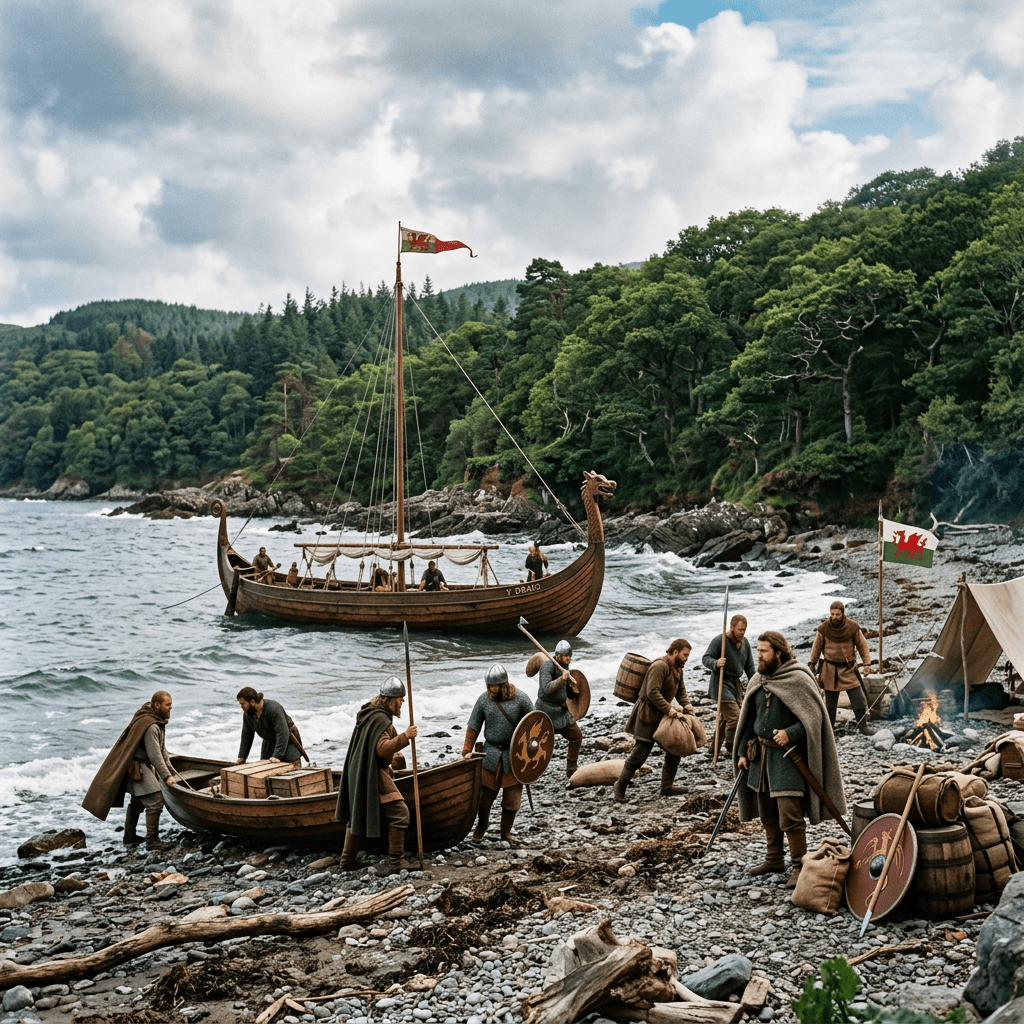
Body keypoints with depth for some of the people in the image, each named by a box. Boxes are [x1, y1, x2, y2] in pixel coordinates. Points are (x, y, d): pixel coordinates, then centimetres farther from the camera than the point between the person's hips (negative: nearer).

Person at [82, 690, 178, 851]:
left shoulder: (157, 721, 8)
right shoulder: (150, 725, -25)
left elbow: (161, 749, 18)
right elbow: (154, 755, -25)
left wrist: (169, 769, 16)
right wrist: (166, 776, -21)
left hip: (141, 765, 11)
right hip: (138, 768, -11)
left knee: (137, 802, 21)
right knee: (155, 801, -13)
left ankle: (129, 837, 34)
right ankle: (152, 841, -9)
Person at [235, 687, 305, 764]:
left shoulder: (274, 709, -31)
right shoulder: (247, 713, -7)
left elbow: (282, 734, -35)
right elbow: (246, 737, 3)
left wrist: (277, 756, -39)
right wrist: (242, 757, -3)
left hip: (288, 742, -6)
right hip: (269, 743, 7)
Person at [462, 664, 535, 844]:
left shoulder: (520, 699, -7)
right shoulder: (483, 700, -2)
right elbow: (473, 727, 3)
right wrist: (467, 750, -3)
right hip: (491, 754, 1)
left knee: (512, 796, 4)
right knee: (486, 792, 7)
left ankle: (506, 833, 21)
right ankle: (481, 826, 32)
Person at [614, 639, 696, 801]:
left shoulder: (677, 668, 11)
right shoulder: (660, 666, -21)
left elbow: (680, 691, 16)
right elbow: (652, 692, -29)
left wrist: (687, 705, -4)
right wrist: (669, 709, -31)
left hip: (663, 715, 10)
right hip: (648, 715, -10)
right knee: (640, 753, -8)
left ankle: (666, 787, 19)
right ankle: (619, 788, 4)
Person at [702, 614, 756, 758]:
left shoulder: (745, 642, 10)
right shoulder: (719, 641, -13)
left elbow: (749, 667, 17)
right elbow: (705, 658, -14)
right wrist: (716, 663, -35)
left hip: (736, 683, 7)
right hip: (722, 683, -7)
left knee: (725, 718, 11)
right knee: (734, 716, -17)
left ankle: (714, 750, 21)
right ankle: (732, 748, -6)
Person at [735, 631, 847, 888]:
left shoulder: (798, 679, -12)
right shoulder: (758, 681, 10)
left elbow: (814, 716, -12)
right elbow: (748, 719, 16)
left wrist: (790, 734, -23)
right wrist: (743, 752, 11)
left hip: (788, 756, -7)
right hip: (761, 753, 7)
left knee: (789, 816, -10)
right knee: (767, 813, 15)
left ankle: (799, 866, 2)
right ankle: (775, 859, 29)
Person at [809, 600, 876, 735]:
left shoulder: (853, 627, -6)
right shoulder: (824, 628, -6)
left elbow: (862, 645, 5)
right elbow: (817, 647, 7)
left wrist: (867, 663, 1)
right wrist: (812, 663, 10)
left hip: (849, 669, 0)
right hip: (830, 669, 0)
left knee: (859, 699, -2)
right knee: (830, 702, 5)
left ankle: (863, 726, 12)